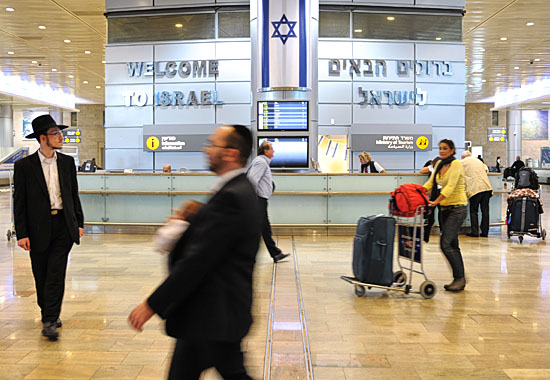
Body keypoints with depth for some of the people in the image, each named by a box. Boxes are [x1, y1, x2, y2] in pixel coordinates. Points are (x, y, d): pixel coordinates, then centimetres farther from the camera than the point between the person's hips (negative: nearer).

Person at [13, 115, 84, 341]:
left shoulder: (67, 162, 7)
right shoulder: (24, 166, -3)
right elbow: (19, 202, -2)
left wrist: (79, 223, 10)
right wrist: (21, 233, -7)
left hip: (63, 225, 1)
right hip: (38, 228, -1)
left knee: (56, 275, -4)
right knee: (41, 276, 10)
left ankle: (50, 322, 1)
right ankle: (47, 312, 31)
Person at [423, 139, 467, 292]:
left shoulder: (456, 164, -12)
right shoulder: (439, 164, 11)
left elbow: (450, 186, -22)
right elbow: (430, 183, 12)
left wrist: (436, 201, -32)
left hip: (457, 208, -8)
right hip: (444, 208, 8)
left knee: (446, 244, -14)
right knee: (452, 245, 10)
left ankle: (459, 278, -5)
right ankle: (459, 279, 17)